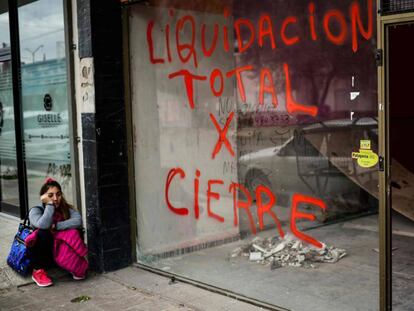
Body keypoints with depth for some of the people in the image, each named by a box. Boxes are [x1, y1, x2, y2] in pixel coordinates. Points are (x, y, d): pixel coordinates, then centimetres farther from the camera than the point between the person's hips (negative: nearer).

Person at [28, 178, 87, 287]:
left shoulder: (66, 208, -6)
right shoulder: (35, 210, -15)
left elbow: (78, 221, -27)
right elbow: (43, 225, -37)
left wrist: (55, 226, -31)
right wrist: (49, 204, -29)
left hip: (60, 254, 2)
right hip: (40, 256, -2)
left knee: (75, 233, -25)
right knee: (43, 233, -32)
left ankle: (74, 265, -3)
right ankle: (38, 271, -18)